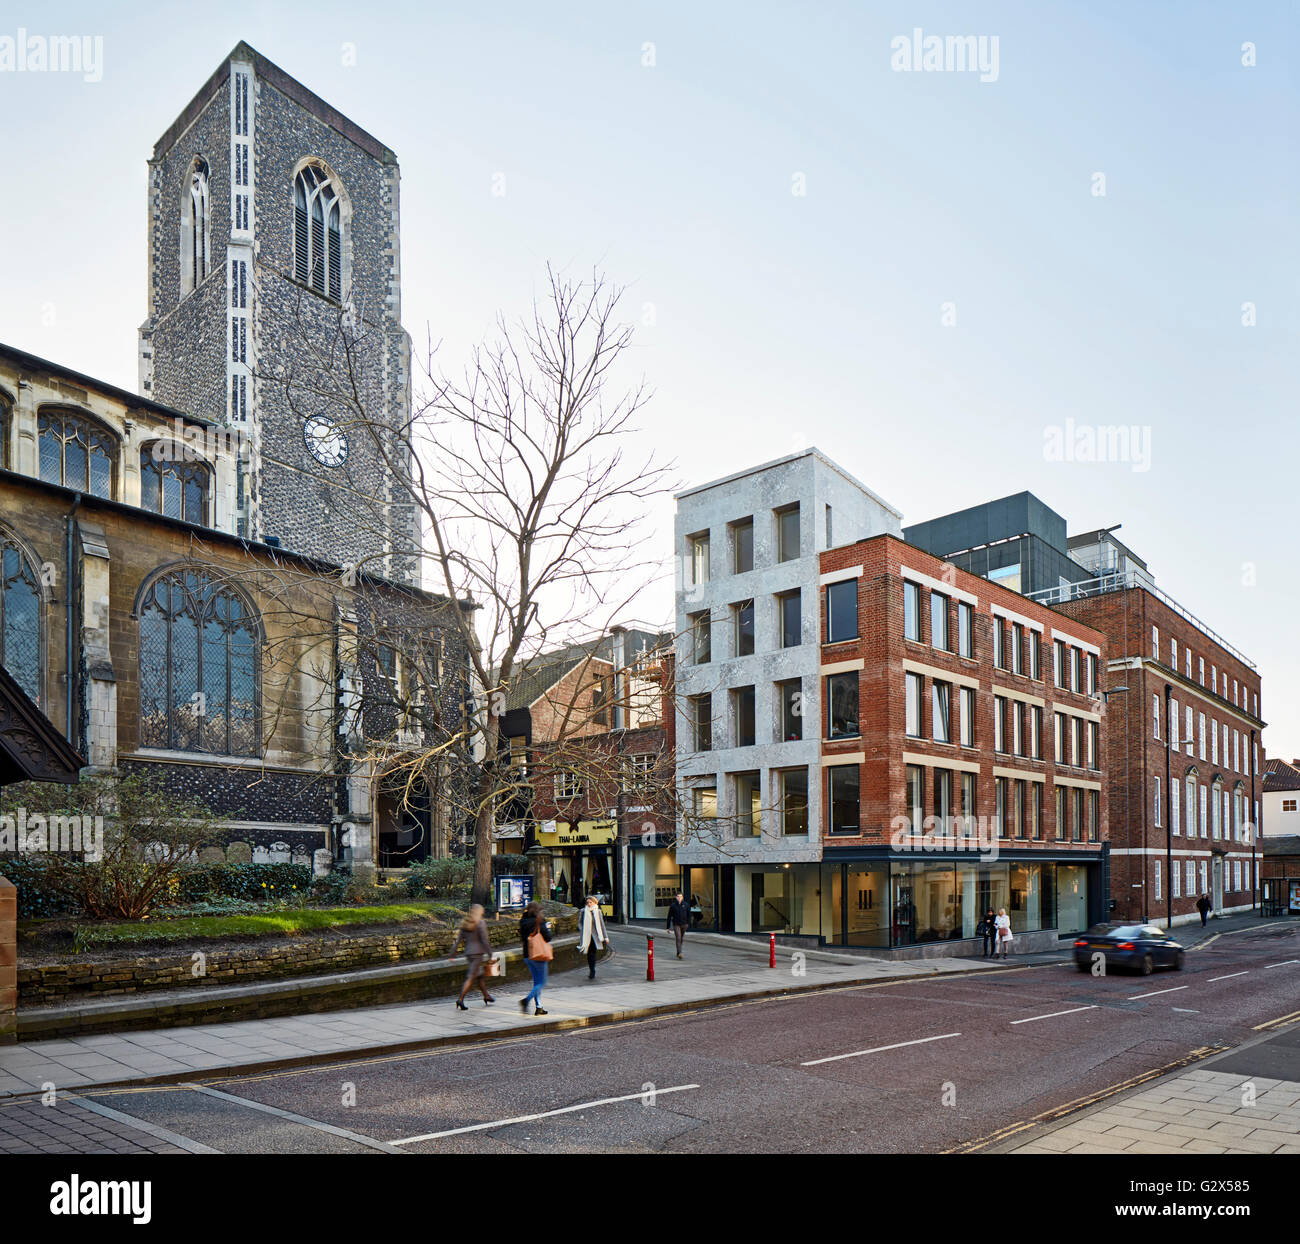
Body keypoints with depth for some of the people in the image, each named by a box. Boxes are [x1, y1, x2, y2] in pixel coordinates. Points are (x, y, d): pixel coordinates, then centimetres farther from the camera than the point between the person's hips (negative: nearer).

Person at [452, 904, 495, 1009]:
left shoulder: (465, 923, 9)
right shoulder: (481, 923, -11)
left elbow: (459, 938, 7)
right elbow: (484, 940, -13)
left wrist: (454, 951, 8)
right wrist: (489, 952, -6)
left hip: (468, 953, 7)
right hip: (478, 953, -7)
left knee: (479, 975, 20)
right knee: (471, 977, -7)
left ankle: (486, 996, 33)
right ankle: (460, 999, -15)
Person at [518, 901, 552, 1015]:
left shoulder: (523, 922, 4)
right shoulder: (539, 922, -15)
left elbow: (522, 938, 12)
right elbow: (547, 938, -15)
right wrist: (548, 928, 5)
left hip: (527, 955, 7)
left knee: (536, 981, 16)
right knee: (542, 982, 2)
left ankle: (538, 1007, 15)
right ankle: (526, 999, -17)